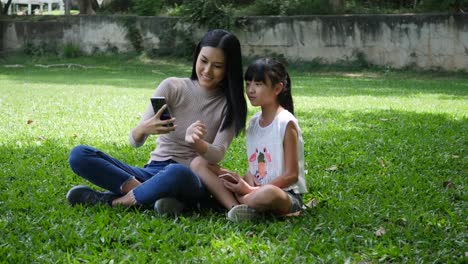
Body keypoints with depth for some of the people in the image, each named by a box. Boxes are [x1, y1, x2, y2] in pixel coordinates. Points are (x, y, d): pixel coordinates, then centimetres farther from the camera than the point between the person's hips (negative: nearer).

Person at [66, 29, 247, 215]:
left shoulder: (230, 105, 2)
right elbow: (134, 141, -3)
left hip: (191, 181, -3)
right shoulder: (172, 87, 2)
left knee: (177, 173, -42)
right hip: (153, 172, 3)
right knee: (79, 155, -16)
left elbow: (217, 155, -11)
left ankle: (113, 200, -19)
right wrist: (144, 129, -29)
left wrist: (196, 143, -35)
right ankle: (153, 194, -23)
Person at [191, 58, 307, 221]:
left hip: (286, 195, -7)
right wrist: (248, 177, -9)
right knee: (198, 163, -8)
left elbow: (291, 175, -13)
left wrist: (252, 190, -18)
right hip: (255, 189, 8)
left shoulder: (286, 123, -11)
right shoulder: (254, 122, 11)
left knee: (268, 194, -46)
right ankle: (236, 207, -25)